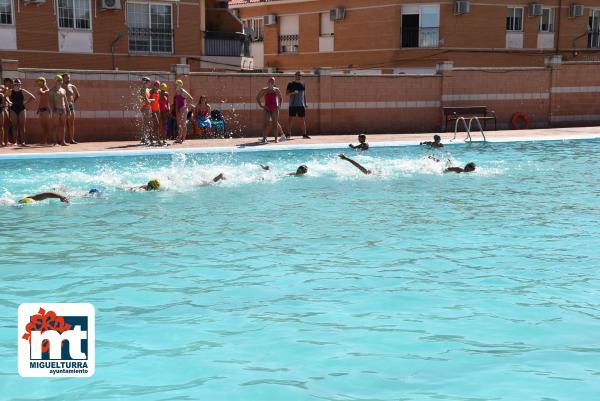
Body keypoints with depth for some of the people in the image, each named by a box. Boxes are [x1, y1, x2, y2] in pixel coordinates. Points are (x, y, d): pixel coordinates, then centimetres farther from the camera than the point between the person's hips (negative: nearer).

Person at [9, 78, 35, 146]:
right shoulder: (11, 92, 3)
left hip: (22, 109, -1)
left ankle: (23, 141, -3)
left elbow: (33, 97, 2)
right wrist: (9, 102, 7)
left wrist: (26, 102, 0)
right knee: (14, 126, 2)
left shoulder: (23, 91, 0)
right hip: (13, 110, 1)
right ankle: (15, 141, 4)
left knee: (22, 126, -3)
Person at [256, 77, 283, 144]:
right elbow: (257, 98, 6)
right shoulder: (264, 90, 0)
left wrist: (279, 105, 9)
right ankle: (264, 137, -7)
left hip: (275, 109, 2)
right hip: (267, 109, -2)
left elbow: (280, 98, 23)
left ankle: (276, 139, 6)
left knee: (275, 123, 1)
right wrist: (261, 106, -4)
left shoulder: (277, 90, 7)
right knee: (268, 123, -16)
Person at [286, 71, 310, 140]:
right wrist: (293, 92, -21)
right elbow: (287, 93, -4)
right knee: (290, 119, -4)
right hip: (293, 105, -4)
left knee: (303, 119, 5)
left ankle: (304, 134, 11)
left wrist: (305, 104, 13)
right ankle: (289, 134, 0)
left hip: (301, 105, 4)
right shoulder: (291, 84, 0)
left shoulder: (302, 84, 12)